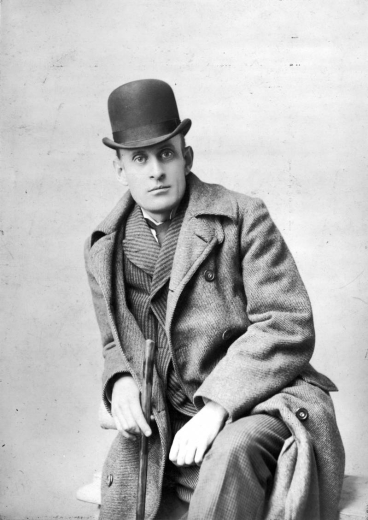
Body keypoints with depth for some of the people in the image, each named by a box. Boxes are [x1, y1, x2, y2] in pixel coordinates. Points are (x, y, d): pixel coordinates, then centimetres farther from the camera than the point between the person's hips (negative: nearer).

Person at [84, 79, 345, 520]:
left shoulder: (242, 217, -7)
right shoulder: (104, 247, 8)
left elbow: (288, 326, -13)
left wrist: (217, 405, -22)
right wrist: (120, 381, -6)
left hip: (258, 402, -4)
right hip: (164, 419, 4)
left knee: (230, 454, -34)